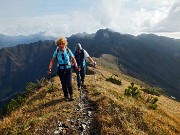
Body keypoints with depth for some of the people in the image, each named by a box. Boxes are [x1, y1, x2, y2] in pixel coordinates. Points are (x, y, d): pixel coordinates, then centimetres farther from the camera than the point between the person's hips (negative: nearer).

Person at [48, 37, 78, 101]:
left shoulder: (68, 51, -7)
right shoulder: (56, 52, -6)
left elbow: (73, 59, 5)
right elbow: (52, 61, -3)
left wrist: (76, 66, -5)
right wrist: (50, 69, -13)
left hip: (68, 69, -1)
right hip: (61, 70, 1)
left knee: (69, 83, -5)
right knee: (63, 84, 9)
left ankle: (71, 94, 23)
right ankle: (66, 96, 30)